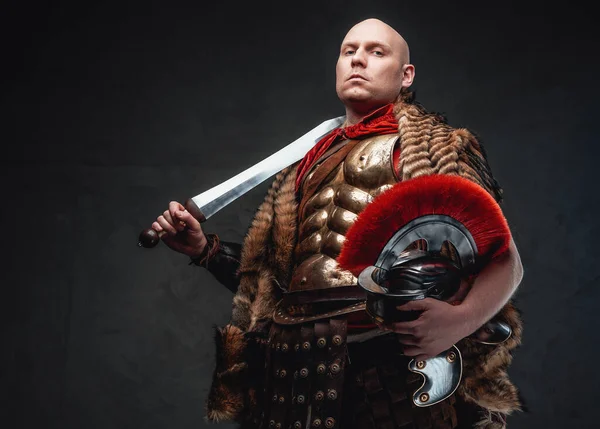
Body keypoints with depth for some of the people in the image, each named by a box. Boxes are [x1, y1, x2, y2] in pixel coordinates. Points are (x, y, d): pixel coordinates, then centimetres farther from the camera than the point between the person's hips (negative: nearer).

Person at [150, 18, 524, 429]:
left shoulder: (430, 145, 4)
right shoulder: (308, 165, 21)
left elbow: (504, 258, -6)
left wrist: (462, 318, -25)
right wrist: (205, 248, 12)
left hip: (387, 363, -5)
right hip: (294, 367, 5)